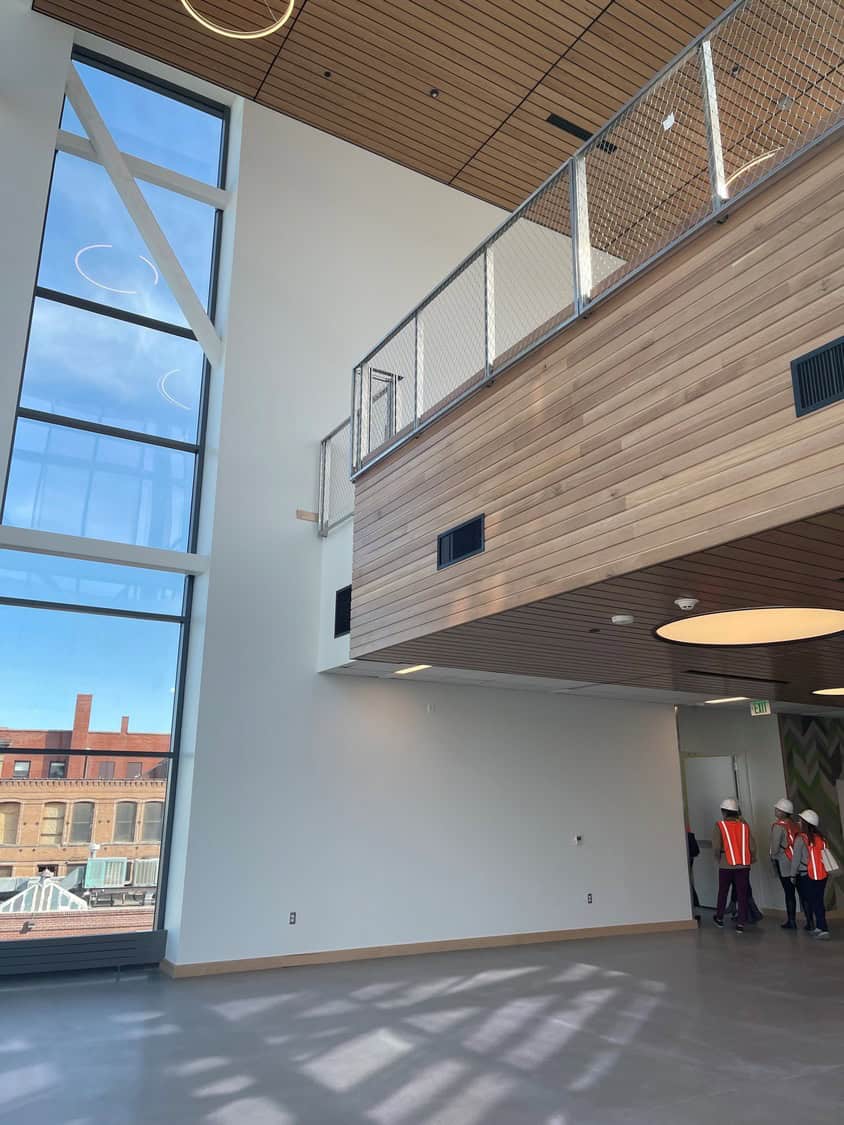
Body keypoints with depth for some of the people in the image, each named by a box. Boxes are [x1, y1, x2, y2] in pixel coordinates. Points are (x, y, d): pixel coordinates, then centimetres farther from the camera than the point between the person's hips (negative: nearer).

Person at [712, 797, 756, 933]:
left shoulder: (719, 826, -6)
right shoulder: (744, 825, 4)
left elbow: (716, 847, -12)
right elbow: (752, 846, 1)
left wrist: (719, 859, 6)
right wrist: (750, 859, 18)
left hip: (726, 866, -2)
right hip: (744, 866, 2)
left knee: (723, 892, 15)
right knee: (742, 895, 7)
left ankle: (719, 918, 28)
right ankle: (741, 924, 5)